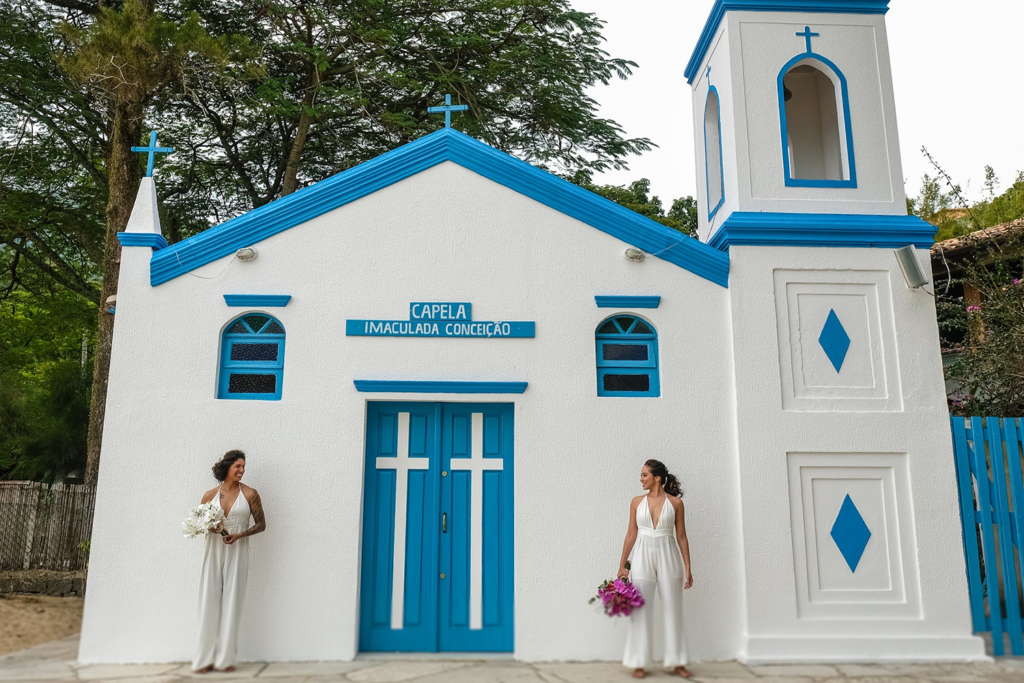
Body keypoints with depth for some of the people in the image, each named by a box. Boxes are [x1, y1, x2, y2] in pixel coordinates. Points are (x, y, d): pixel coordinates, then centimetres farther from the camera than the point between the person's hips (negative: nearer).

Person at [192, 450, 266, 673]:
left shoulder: (249, 494, -2)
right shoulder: (210, 495, 4)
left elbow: (261, 524, 2)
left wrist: (240, 535, -13)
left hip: (237, 552, -2)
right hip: (214, 551, 2)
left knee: (231, 602, 0)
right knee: (209, 602, 2)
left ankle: (227, 657, 9)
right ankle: (206, 658, 11)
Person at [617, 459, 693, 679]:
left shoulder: (675, 502, -1)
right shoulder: (637, 502, 3)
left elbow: (681, 536, 2)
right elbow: (631, 534, 5)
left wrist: (687, 568, 0)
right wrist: (622, 566, 3)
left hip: (668, 557, -1)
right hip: (642, 557, 1)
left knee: (673, 610, 6)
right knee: (641, 611, 3)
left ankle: (677, 662, 18)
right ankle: (639, 663, 12)